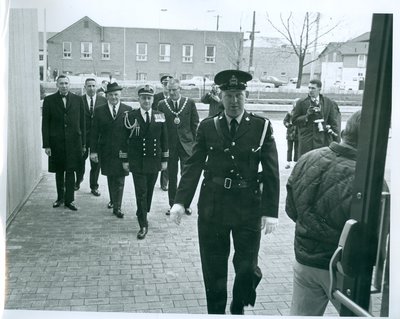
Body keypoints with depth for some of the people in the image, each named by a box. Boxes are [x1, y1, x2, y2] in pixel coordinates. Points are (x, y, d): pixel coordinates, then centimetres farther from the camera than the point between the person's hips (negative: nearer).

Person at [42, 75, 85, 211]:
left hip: (73, 141, 0)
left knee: (70, 171, 1)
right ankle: (60, 197, 25)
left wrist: (83, 143, 3)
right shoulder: (49, 100, 2)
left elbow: (82, 122, 6)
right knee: (59, 172, 10)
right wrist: (46, 145, -5)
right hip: (56, 142, 0)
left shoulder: (77, 99, 4)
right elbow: (45, 124, 1)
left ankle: (69, 200, 10)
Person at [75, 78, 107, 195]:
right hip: (82, 136, 0)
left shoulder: (103, 101, 2)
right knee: (80, 161, 13)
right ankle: (78, 180, 38)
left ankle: (94, 187, 21)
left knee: (96, 163, 7)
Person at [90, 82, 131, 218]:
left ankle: (117, 207, 9)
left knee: (119, 180, 0)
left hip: (122, 151, -2)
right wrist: (93, 151, -2)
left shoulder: (128, 110, 0)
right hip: (106, 151, 2)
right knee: (110, 178, 14)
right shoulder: (99, 110, 3)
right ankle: (113, 200, 35)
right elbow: (94, 132, 3)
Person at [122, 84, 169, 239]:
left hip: (154, 161, 3)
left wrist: (164, 159, 6)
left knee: (149, 191, 13)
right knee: (141, 192, -3)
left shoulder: (160, 116, 4)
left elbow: (164, 139, 7)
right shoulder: (131, 116, -3)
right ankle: (143, 225, 4)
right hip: (137, 161, -3)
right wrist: (125, 159, -1)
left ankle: (143, 214, 35)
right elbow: (125, 139, 0)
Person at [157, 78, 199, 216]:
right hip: (170, 146, 1)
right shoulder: (162, 104, 2)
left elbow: (195, 123, 5)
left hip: (186, 145, 0)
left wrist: (194, 141, 1)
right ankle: (172, 205, 19)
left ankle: (186, 204, 17)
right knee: (171, 177, 7)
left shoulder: (190, 103, 2)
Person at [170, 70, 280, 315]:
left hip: (248, 208, -1)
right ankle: (216, 311, 33)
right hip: (212, 207, 1)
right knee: (213, 268, 12)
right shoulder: (208, 126, 1)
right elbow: (194, 166, -1)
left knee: (248, 268, 6)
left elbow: (272, 172, -4)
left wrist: (271, 211, -9)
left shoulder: (262, 126, -3)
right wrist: (180, 201, -10)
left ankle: (238, 309, 35)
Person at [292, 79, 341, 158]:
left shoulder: (328, 103, 10)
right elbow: (294, 120, 6)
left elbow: (333, 122, 11)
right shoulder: (301, 103, 6)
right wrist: (306, 116, -11)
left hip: (324, 139, 1)